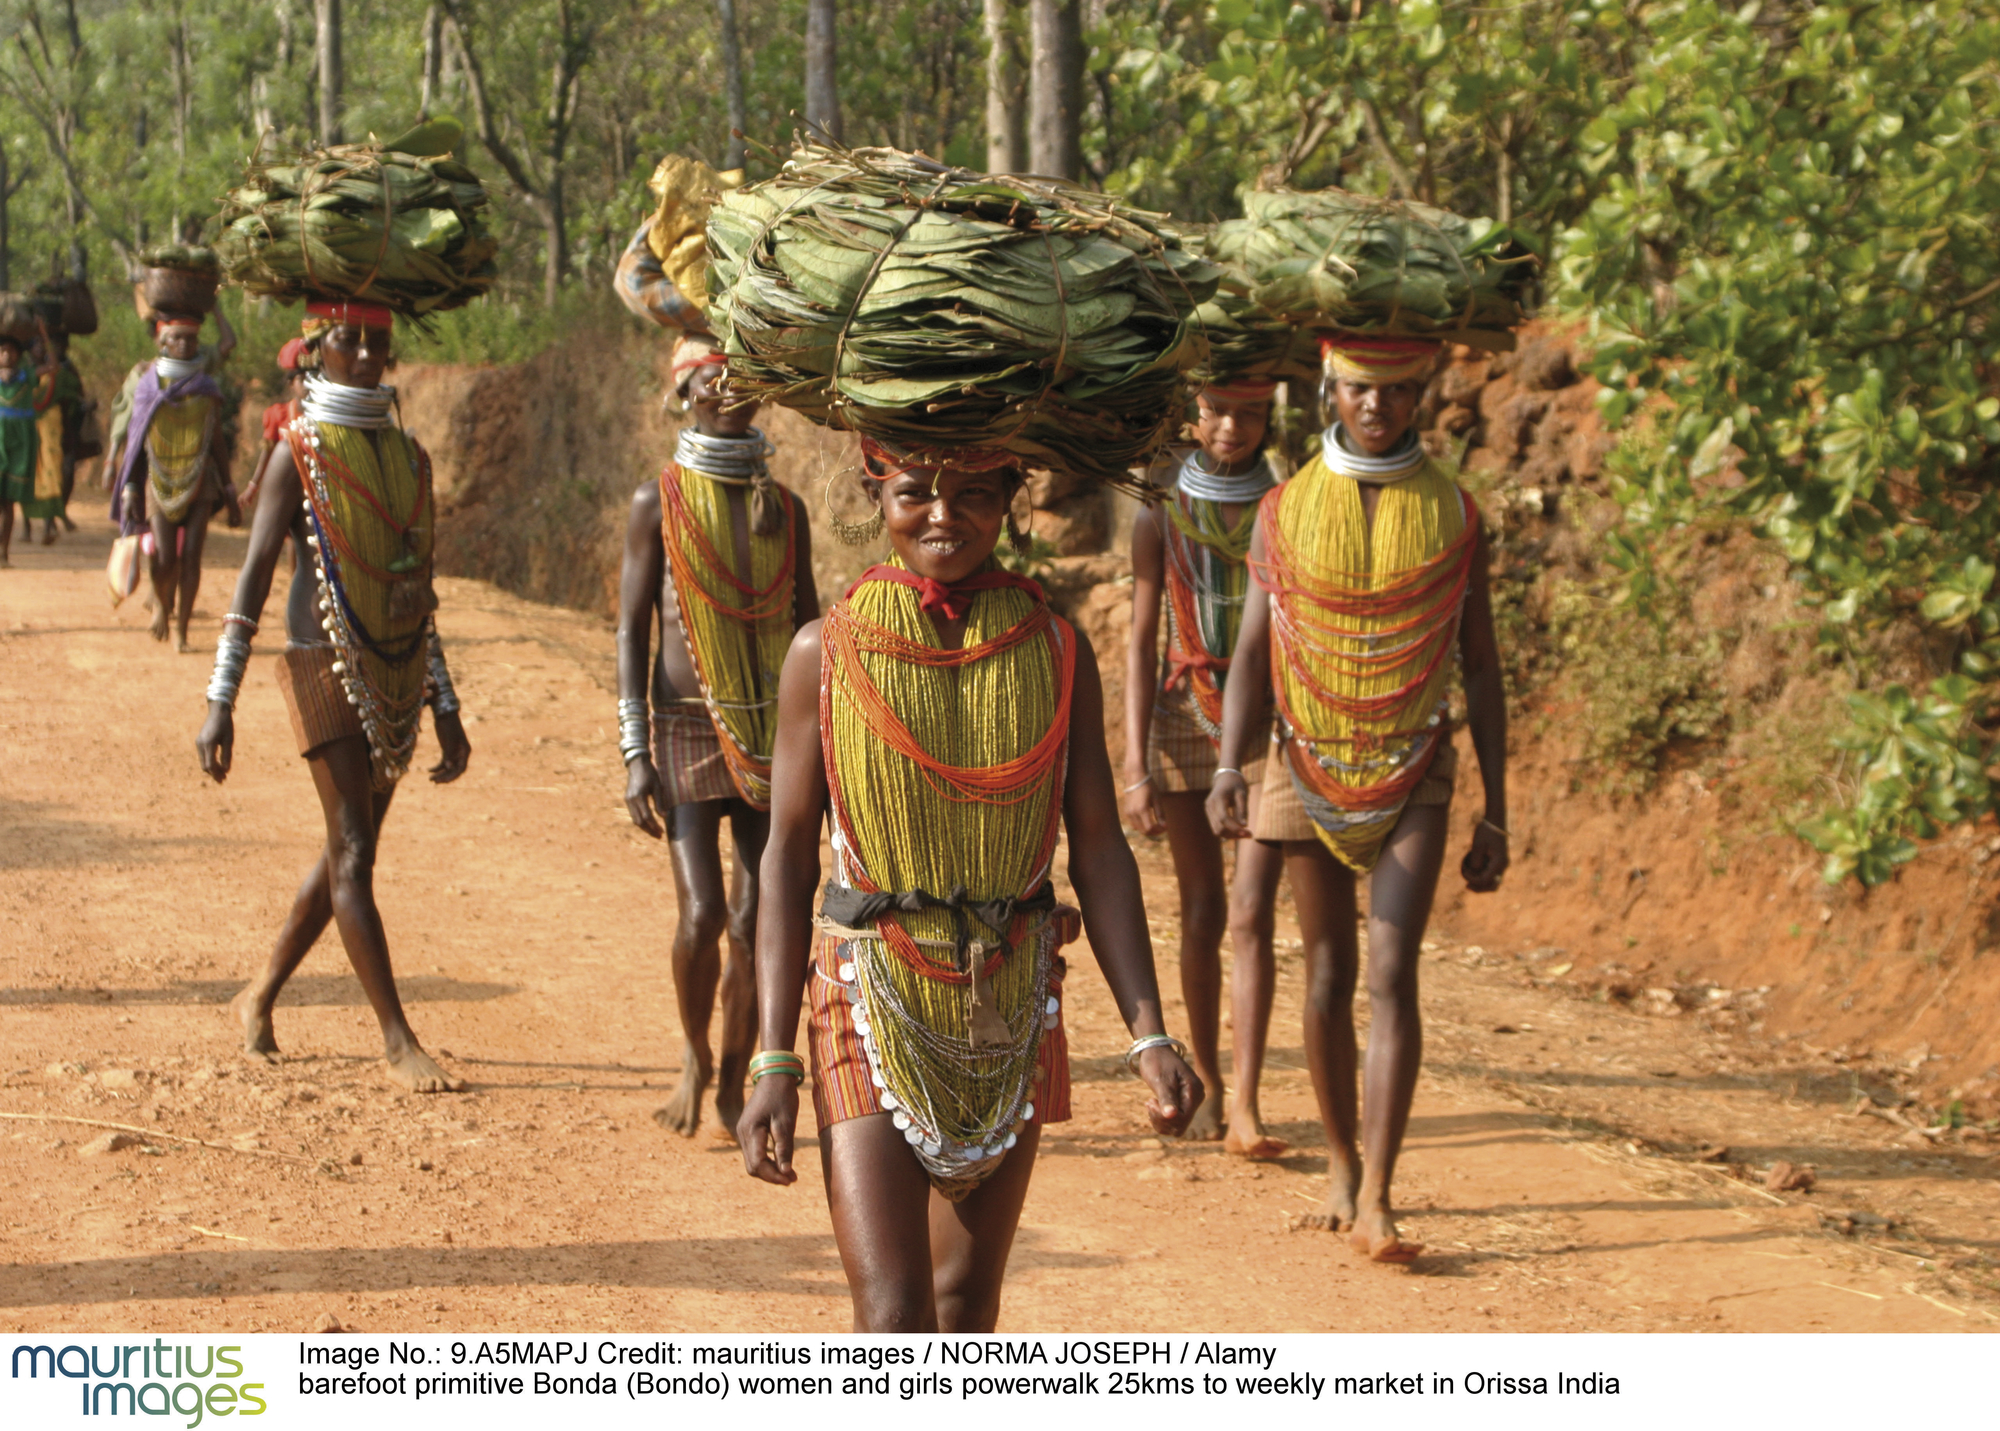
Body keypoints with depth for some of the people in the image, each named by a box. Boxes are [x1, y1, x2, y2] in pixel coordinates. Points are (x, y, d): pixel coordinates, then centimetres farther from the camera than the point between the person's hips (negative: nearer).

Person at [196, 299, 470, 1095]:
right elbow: (254, 576, -9)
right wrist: (220, 701, -14)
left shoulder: (409, 457, 13)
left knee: (347, 855, 12)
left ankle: (260, 998, 27)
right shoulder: (301, 450, -5)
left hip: (397, 675, 7)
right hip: (328, 667, -6)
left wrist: (446, 710, 15)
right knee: (352, 853, -9)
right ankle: (397, 1038, -7)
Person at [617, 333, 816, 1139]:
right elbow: (631, 633, -1)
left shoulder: (784, 511, 9)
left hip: (773, 729, 3)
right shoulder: (659, 504, 0)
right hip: (689, 729, -3)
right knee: (701, 915, -11)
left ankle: (733, 1081, 15)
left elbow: (809, 632, 14)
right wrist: (636, 757, -8)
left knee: (755, 921, -1)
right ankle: (695, 1057, 15)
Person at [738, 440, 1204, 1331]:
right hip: (871, 1004, -3)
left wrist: (1149, 1034, -7)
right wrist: (773, 1063, -7)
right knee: (893, 1321, -12)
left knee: (967, 1307, 12)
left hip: (1009, 1014, 3)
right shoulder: (827, 652, -4)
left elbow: (1099, 852, 2)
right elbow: (788, 858, -2)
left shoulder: (1054, 651, 0)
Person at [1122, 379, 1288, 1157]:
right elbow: (1141, 645, -1)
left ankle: (1246, 1110, -15)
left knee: (1251, 912, -12)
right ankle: (1208, 1086, 22)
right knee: (1201, 913, 6)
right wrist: (1135, 765, -8)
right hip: (1186, 719, 1)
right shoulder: (1160, 517, 2)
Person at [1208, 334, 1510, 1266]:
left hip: (1412, 777, -1)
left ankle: (1375, 1200, -15)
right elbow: (1251, 654, 0)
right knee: (1328, 977, 8)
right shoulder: (1285, 510, 1)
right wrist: (1228, 770, -17)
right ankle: (1341, 1163, 27)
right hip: (1309, 770, 1)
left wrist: (1496, 815, 2)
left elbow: (1481, 670, 4)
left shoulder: (1451, 514, 1)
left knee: (1392, 975, -12)